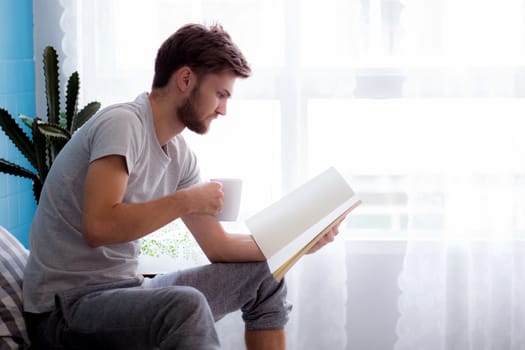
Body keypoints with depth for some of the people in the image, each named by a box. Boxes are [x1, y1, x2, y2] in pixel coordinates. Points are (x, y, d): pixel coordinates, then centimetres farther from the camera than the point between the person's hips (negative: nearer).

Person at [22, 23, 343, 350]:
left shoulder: (180, 155, 8)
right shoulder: (122, 123, -17)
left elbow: (217, 244, 13)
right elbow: (98, 227, -30)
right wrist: (187, 200, -21)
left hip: (126, 289, 9)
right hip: (65, 308, -9)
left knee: (264, 277, 10)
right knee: (186, 305, -37)